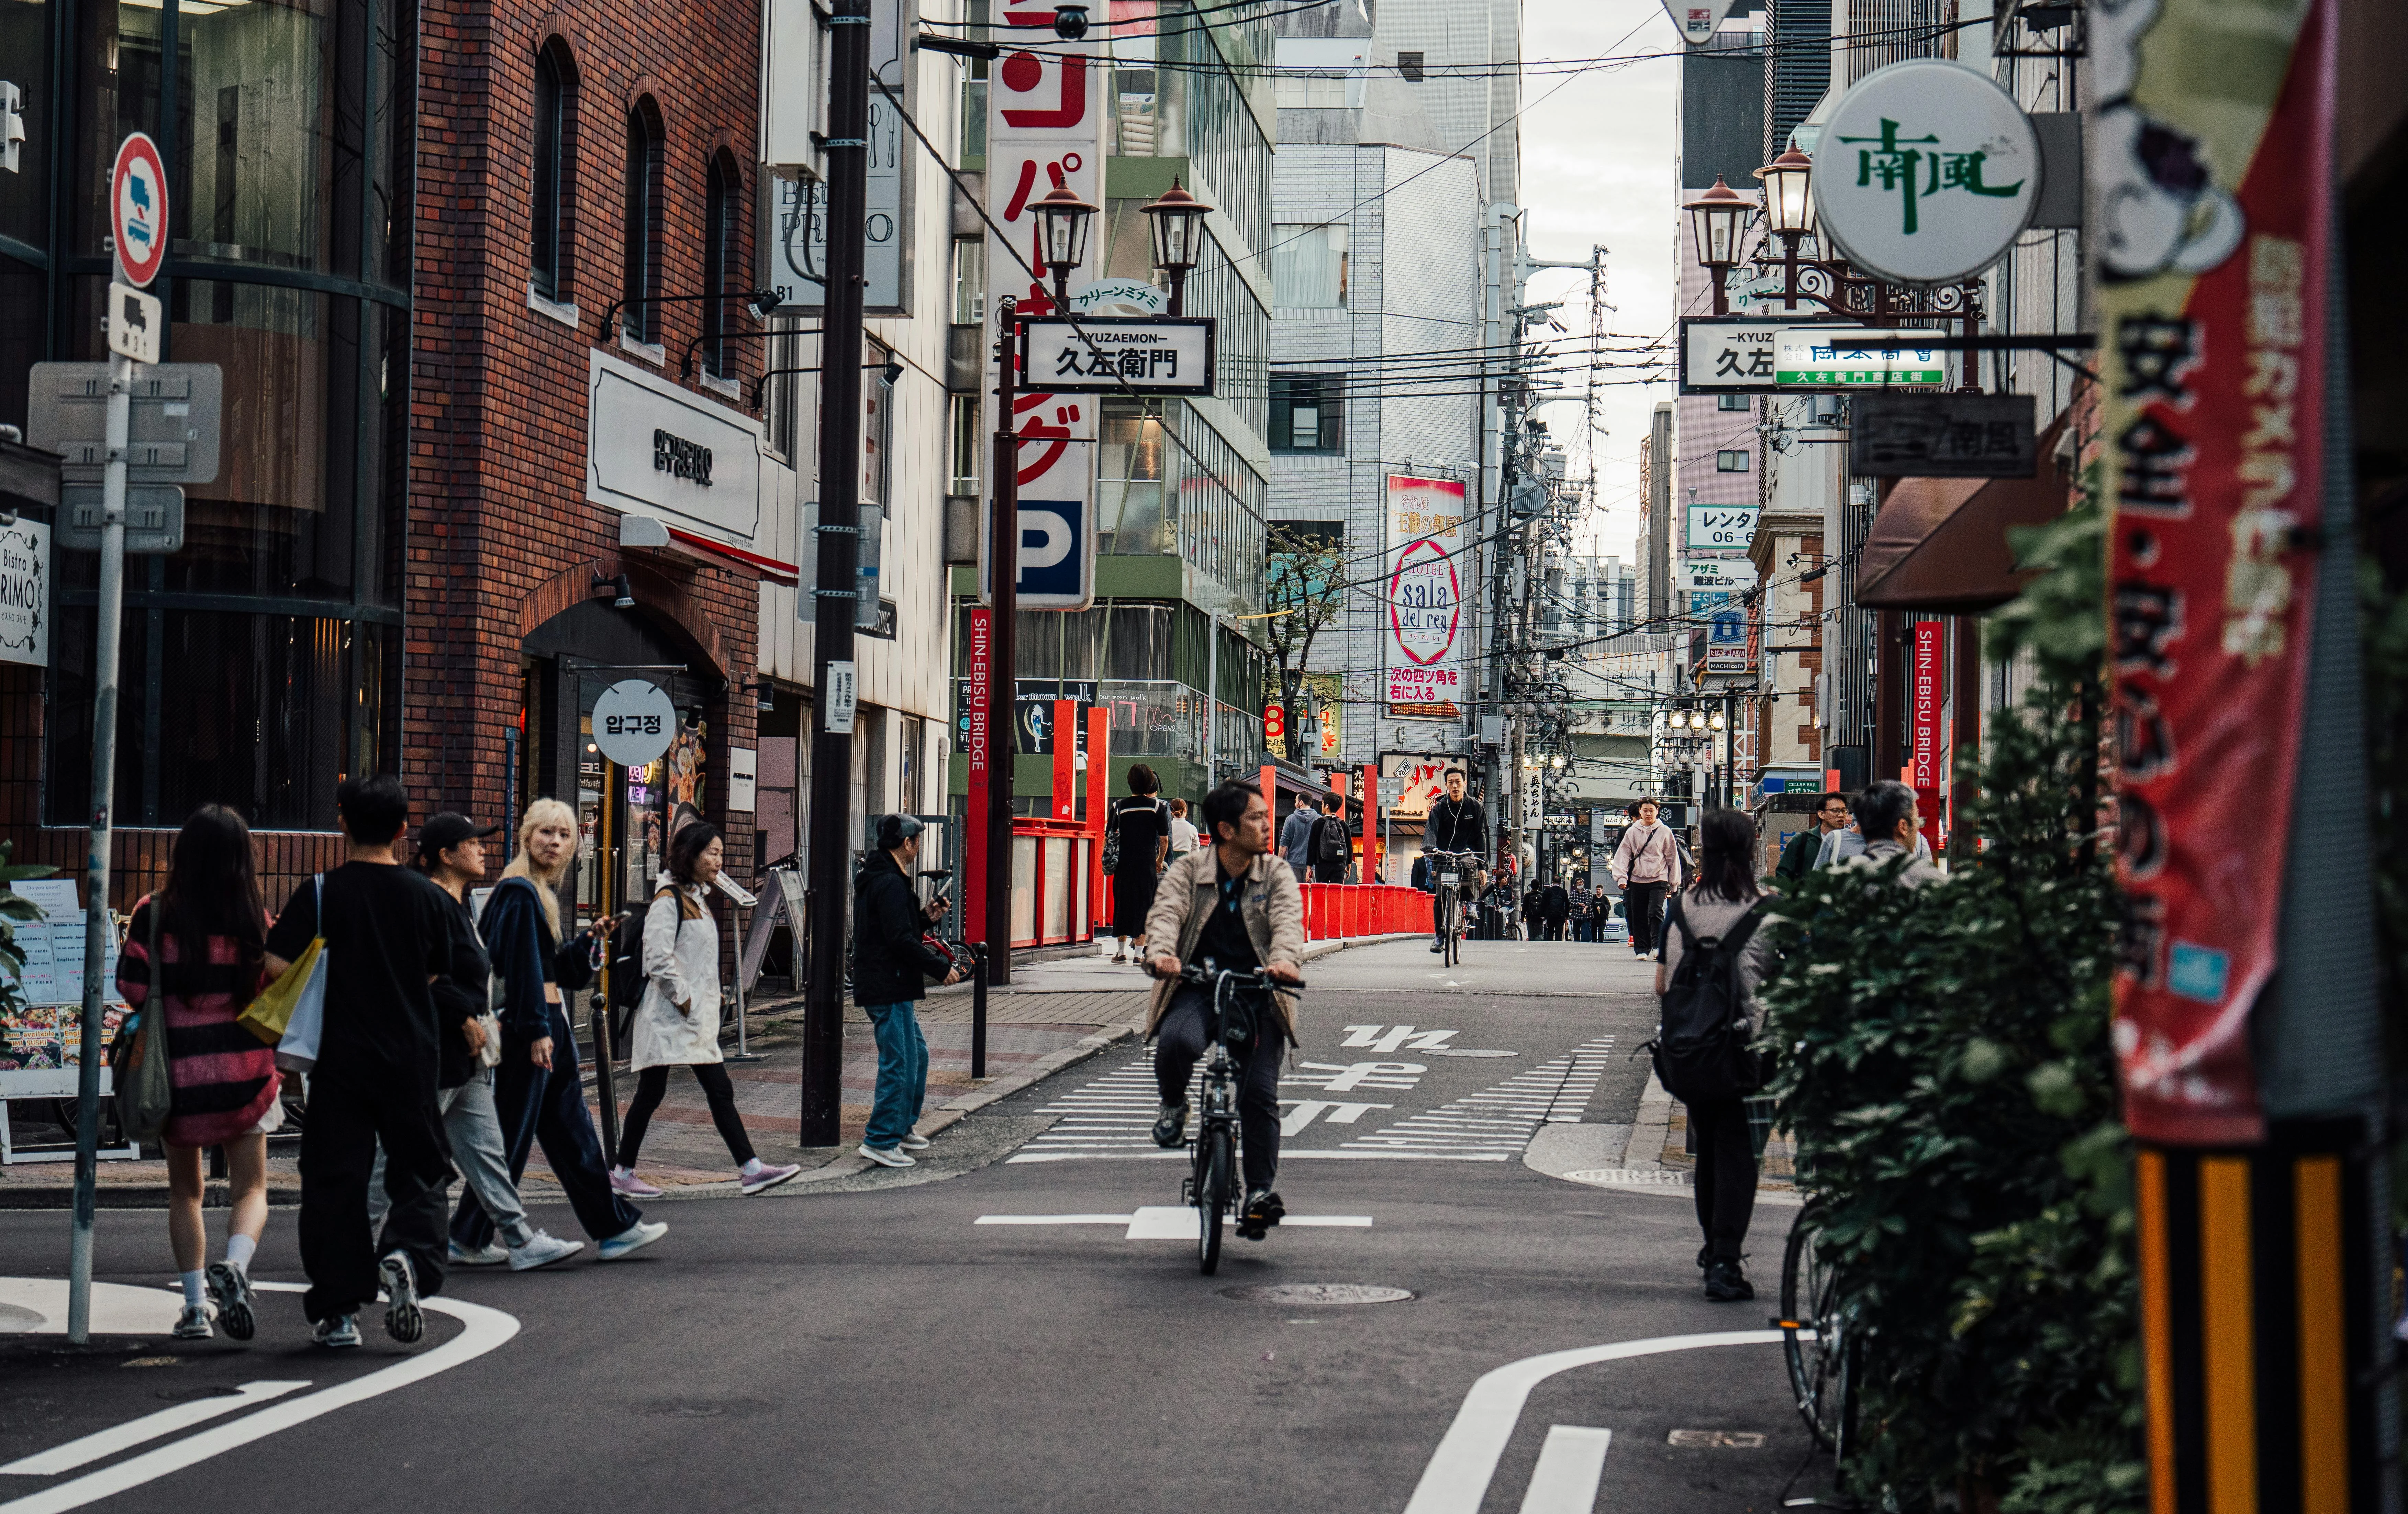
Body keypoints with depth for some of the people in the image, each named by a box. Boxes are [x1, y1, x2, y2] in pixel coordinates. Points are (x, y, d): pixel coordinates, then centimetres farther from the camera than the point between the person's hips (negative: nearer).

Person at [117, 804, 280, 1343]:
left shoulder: (157, 914, -8)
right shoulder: (256, 919, -5)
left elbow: (132, 987, -6)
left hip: (180, 1070, 0)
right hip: (246, 1070, 0)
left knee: (185, 1191, 14)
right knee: (250, 1188, 8)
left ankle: (195, 1305, 8)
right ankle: (235, 1264, -20)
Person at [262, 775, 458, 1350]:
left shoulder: (320, 894, -7)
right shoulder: (426, 897, 0)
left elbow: (277, 965, -12)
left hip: (341, 1058, -1)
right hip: (412, 1056, 1)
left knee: (335, 1179, 5)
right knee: (420, 1170, 13)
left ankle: (338, 1311, 5)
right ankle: (408, 1255, -15)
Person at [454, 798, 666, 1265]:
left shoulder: (541, 893, 16)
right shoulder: (519, 893, -14)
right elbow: (521, 965, -19)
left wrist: (586, 941, 8)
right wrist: (537, 1032, -22)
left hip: (549, 1026, 10)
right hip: (527, 1028, -10)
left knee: (573, 1133, 12)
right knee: (511, 1137, -4)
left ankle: (615, 1228, 16)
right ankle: (467, 1238, 4)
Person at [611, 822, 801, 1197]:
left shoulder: (700, 900, 17)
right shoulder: (669, 900, -11)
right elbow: (658, 959, -19)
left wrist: (709, 1003, 12)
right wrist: (683, 1000, -16)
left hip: (698, 1016, 9)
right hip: (668, 1017, -9)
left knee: (721, 1093, 3)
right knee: (651, 1094, -2)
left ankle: (750, 1169, -1)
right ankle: (622, 1173, 6)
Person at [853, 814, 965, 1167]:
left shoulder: (875, 880, 17)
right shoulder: (890, 884, -17)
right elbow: (901, 941, -23)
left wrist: (924, 916, 18)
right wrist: (942, 968, -17)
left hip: (893, 989, 11)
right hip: (890, 990, -11)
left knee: (917, 1055, 20)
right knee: (900, 1063, -8)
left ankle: (902, 1128, 29)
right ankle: (881, 1141, -5)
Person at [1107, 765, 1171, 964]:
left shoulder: (1119, 806, 3)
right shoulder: (1158, 806, -1)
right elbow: (1164, 839, 0)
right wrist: (1160, 861, 14)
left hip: (1123, 863, 2)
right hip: (1147, 863, -2)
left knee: (1122, 903, 12)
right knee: (1144, 904, 4)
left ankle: (1121, 951, 14)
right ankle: (1139, 951, 1)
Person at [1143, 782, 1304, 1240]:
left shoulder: (1277, 876, 7)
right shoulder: (1189, 871, 5)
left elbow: (1288, 921, -10)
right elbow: (1166, 912, -11)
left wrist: (1283, 959, -33)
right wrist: (1164, 953, -34)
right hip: (1196, 987, -1)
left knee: (1260, 1093, -12)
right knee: (1179, 1041, -33)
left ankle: (1261, 1191, -1)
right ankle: (1173, 1104, 0)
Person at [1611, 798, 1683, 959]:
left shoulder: (1665, 832, 4)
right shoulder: (1632, 832, 7)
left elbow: (1673, 858, 9)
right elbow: (1623, 855, 6)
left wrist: (1674, 883, 9)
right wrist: (1621, 877, -7)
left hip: (1658, 880, -2)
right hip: (1637, 880, 2)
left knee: (1655, 912, -18)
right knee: (1639, 917, 3)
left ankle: (1658, 946, -18)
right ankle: (1641, 950, 9)